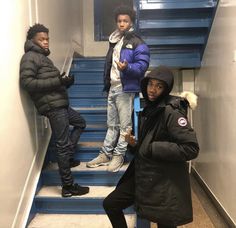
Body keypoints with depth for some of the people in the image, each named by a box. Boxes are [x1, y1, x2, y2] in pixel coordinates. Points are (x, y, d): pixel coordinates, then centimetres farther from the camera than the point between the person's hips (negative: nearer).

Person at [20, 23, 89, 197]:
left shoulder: (42, 57, 21)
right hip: (52, 106, -10)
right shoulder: (30, 57, -7)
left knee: (80, 123, 27)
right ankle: (68, 186, 2)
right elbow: (26, 82, -20)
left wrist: (64, 82, 0)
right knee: (63, 145, -6)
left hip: (60, 104, 10)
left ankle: (67, 157, 25)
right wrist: (58, 81, -21)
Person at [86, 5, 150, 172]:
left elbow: (142, 66, -15)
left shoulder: (138, 44, -7)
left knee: (124, 125, 0)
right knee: (112, 124, 13)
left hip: (125, 89, -7)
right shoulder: (114, 41, 17)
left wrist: (127, 67, -33)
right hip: (112, 88, 8)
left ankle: (119, 155, 10)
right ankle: (106, 154, 21)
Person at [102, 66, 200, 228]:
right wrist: (135, 143, -1)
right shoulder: (149, 109, 7)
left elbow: (191, 148, -25)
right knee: (110, 204, 12)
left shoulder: (171, 112, -18)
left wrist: (152, 149, -22)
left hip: (165, 182, -8)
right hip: (142, 176, 8)